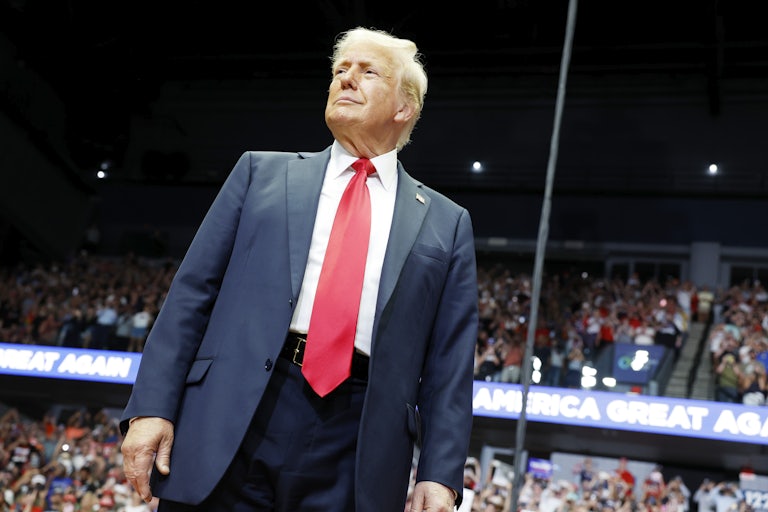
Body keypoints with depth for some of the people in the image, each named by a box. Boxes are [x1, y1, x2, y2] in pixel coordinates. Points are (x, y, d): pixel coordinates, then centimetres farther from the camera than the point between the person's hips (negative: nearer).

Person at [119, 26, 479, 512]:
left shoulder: (446, 223, 13)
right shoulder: (262, 171, 14)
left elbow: (449, 365, 7)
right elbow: (192, 291, 7)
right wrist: (151, 407, -2)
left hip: (355, 460, 0)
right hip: (229, 432, 1)